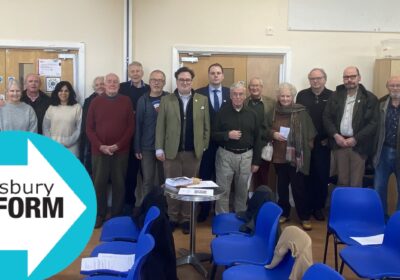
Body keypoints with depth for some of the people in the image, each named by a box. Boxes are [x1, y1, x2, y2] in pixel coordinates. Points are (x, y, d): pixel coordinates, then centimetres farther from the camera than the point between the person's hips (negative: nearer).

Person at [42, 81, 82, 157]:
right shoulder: (51, 108, 9)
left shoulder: (77, 107, 1)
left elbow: (79, 128, -2)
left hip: (71, 148, -2)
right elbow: (45, 127, 10)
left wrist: (67, 143, -7)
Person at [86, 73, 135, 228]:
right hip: (99, 150, 0)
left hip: (121, 151, 0)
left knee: (119, 184, 6)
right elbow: (89, 128, 2)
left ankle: (117, 215, 18)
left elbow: (131, 127, 0)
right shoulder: (96, 101, 4)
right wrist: (100, 146, -10)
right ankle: (99, 215, 18)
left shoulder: (126, 101, 3)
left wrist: (118, 145, -11)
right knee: (99, 183, 4)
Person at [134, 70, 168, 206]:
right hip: (147, 147, 0)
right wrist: (137, 148, 0)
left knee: (163, 179, 9)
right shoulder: (142, 100, 3)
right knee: (147, 181, 3)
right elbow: (138, 124, 2)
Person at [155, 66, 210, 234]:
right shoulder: (166, 100, 4)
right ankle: (172, 218, 18)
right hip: (172, 151, 0)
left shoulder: (202, 100, 6)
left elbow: (206, 126, 6)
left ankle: (187, 219, 18)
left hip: (194, 152, 1)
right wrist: (159, 148, -4)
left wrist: (204, 147, 1)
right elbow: (160, 126, 1)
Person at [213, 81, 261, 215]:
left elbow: (257, 139, 7)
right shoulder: (222, 112, 0)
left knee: (242, 190, 12)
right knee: (223, 190, 2)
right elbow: (214, 134, -1)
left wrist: (256, 161, 5)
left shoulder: (252, 114, 5)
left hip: (246, 156, 2)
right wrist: (227, 135, -19)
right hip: (225, 155, -2)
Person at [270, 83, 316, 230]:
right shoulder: (274, 111, 4)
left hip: (296, 155, -3)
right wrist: (273, 134, -7)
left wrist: (307, 147, -6)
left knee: (299, 187, 0)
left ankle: (304, 217, 13)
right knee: (282, 185, 13)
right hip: (279, 155, 3)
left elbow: (310, 133, 0)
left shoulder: (301, 112, -4)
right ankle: (283, 213, 28)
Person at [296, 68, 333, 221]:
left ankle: (318, 207, 17)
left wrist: (329, 138, -4)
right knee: (306, 176, 7)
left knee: (322, 176, 4)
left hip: (323, 143, 0)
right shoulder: (302, 95, 4)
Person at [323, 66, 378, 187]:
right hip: (339, 143, 2)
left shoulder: (370, 98, 0)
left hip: (358, 145, -2)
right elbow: (326, 117, 7)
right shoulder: (336, 96, 9)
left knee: (356, 184, 1)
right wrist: (335, 135, -7)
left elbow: (374, 123, -5)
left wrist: (355, 139, -12)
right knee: (342, 181, 10)